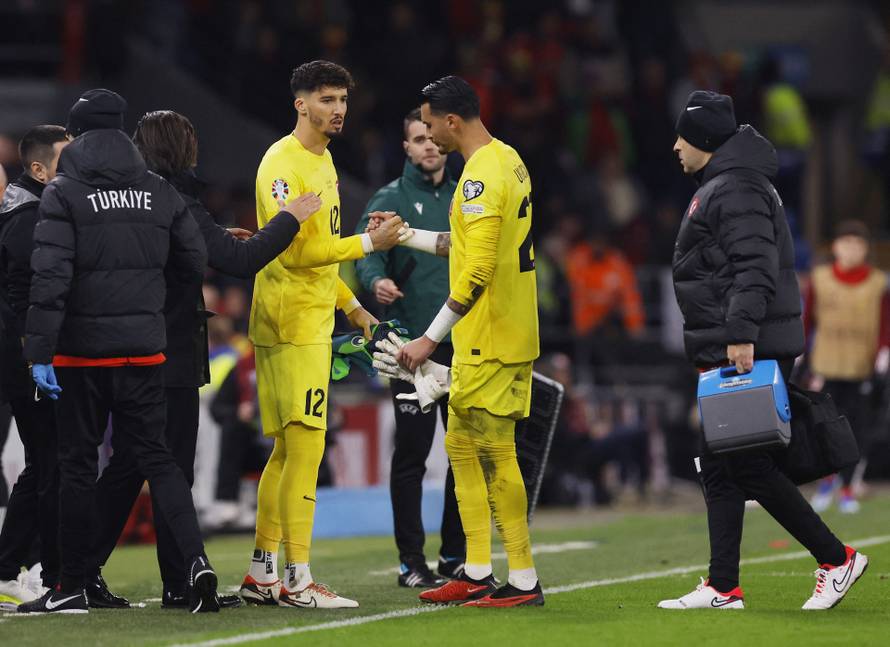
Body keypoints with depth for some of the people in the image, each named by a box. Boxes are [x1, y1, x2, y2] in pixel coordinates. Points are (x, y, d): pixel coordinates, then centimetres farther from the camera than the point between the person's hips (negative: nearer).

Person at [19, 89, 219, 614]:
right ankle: (195, 558, -9)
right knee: (156, 456, 10)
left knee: (77, 463, 6)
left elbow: (51, 276, -15)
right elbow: (195, 263, 6)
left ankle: (73, 587, 10)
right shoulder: (161, 193, 4)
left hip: (83, 352, -3)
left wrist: (40, 353, -15)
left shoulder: (64, 193, -7)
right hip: (145, 349, 3)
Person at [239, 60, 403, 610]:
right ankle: (297, 580, -10)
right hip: (292, 323, -10)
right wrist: (366, 244, -19)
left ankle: (262, 574, 17)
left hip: (313, 320, 10)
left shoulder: (323, 161, 18)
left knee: (289, 450, 12)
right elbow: (294, 252, -20)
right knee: (305, 447, -11)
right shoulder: (283, 163, -13)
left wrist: (350, 304, 25)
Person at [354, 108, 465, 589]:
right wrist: (376, 280, -34)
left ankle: (456, 554, 15)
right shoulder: (391, 198, 1)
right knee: (411, 451, -4)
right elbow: (366, 252, -12)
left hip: (465, 344, 4)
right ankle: (411, 559, 1)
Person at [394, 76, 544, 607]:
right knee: (462, 445, 14)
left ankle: (524, 580, -2)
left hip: (490, 342, -10)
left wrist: (432, 338, -22)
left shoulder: (481, 175, -18)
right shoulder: (508, 160, 13)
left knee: (495, 453, -6)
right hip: (502, 338, 10)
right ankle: (477, 576, 18)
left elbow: (477, 269, -24)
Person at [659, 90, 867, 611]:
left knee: (748, 465, -8)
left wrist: (741, 334, -30)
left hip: (747, 351, -11)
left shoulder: (735, 189, -13)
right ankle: (723, 588, 9)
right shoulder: (723, 186, 20)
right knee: (720, 467, 9)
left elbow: (754, 266, -24)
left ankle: (837, 558, -1)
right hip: (728, 351, 11)